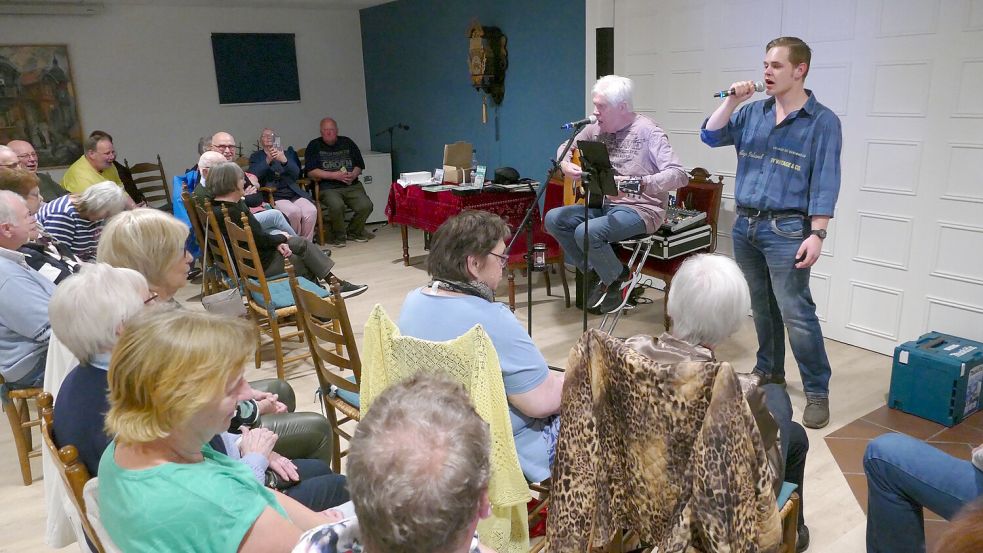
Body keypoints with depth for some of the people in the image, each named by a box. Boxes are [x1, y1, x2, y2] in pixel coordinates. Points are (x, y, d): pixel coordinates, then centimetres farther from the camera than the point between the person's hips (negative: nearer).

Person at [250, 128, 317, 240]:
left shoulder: (287, 154, 22)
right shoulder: (256, 156, 17)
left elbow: (296, 174, 5)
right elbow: (254, 176, -3)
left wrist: (284, 160, -13)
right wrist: (268, 160, -15)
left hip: (294, 194, 3)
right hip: (273, 196, -3)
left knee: (311, 211, -27)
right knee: (294, 212, -33)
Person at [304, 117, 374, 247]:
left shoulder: (347, 143, 19)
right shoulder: (314, 146, 9)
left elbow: (359, 165, 18)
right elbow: (311, 172, -3)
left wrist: (353, 175, -6)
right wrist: (334, 175, -11)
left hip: (352, 185, 3)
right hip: (327, 187, -3)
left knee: (366, 206, -24)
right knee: (337, 205, -36)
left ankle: (353, 232, 5)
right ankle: (339, 236, -8)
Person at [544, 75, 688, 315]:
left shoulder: (647, 132, -15)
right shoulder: (596, 128, 5)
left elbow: (679, 175, -24)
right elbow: (565, 148, 21)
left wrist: (637, 183, -39)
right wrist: (565, 164, -4)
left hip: (640, 209, -8)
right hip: (604, 204, 8)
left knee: (586, 232, -30)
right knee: (553, 219, -7)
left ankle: (620, 278, 0)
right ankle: (598, 275, 7)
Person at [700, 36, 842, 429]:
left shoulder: (822, 121, -5)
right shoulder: (753, 112, 9)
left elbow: (824, 182, -10)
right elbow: (710, 137, 4)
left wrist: (817, 234, -18)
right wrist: (732, 101, -8)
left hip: (786, 230, -5)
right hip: (744, 224, 5)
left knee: (796, 313, -7)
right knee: (761, 307, 16)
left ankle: (817, 391, 5)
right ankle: (769, 371, 31)